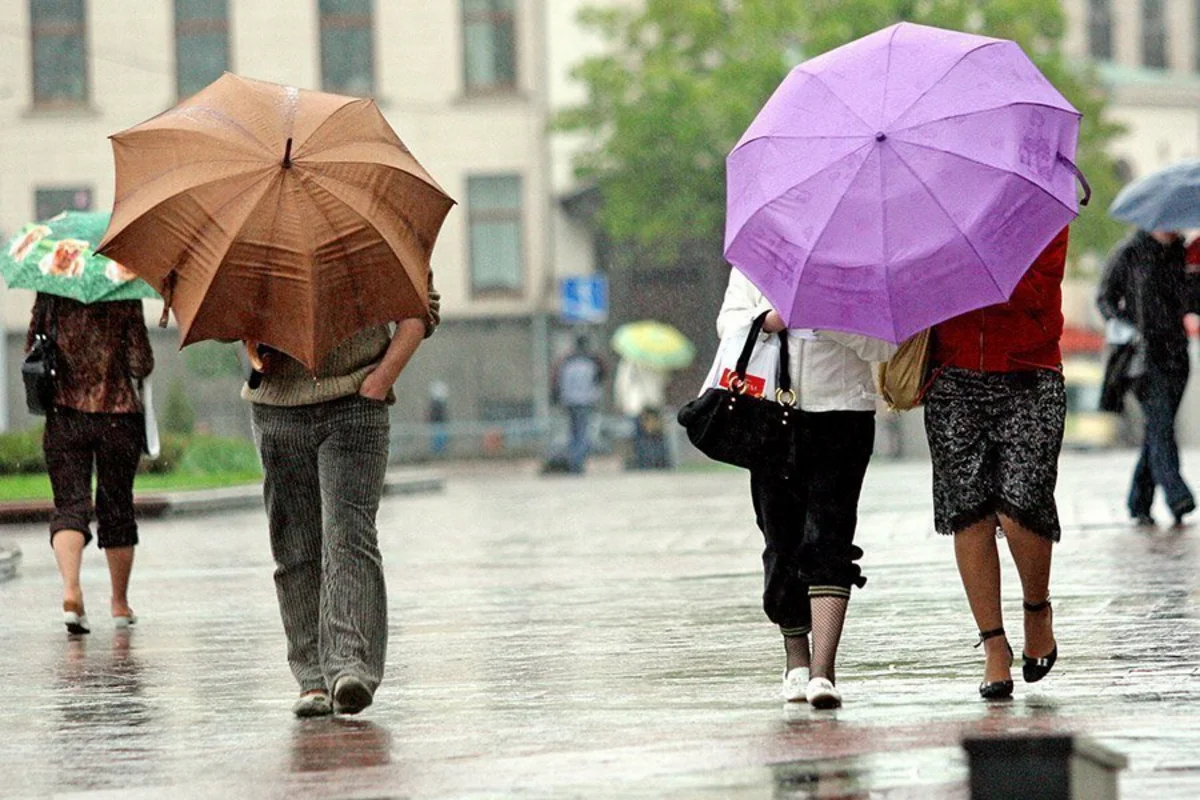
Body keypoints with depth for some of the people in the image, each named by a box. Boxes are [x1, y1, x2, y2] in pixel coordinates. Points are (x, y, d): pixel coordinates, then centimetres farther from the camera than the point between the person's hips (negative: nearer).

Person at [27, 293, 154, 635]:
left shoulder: (49, 296, -1)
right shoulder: (124, 298, -7)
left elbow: (31, 353, 6)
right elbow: (141, 364, -9)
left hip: (64, 415, 1)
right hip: (117, 414, -1)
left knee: (70, 504, 0)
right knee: (116, 508, 13)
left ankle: (70, 589, -25)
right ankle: (120, 604, 23)